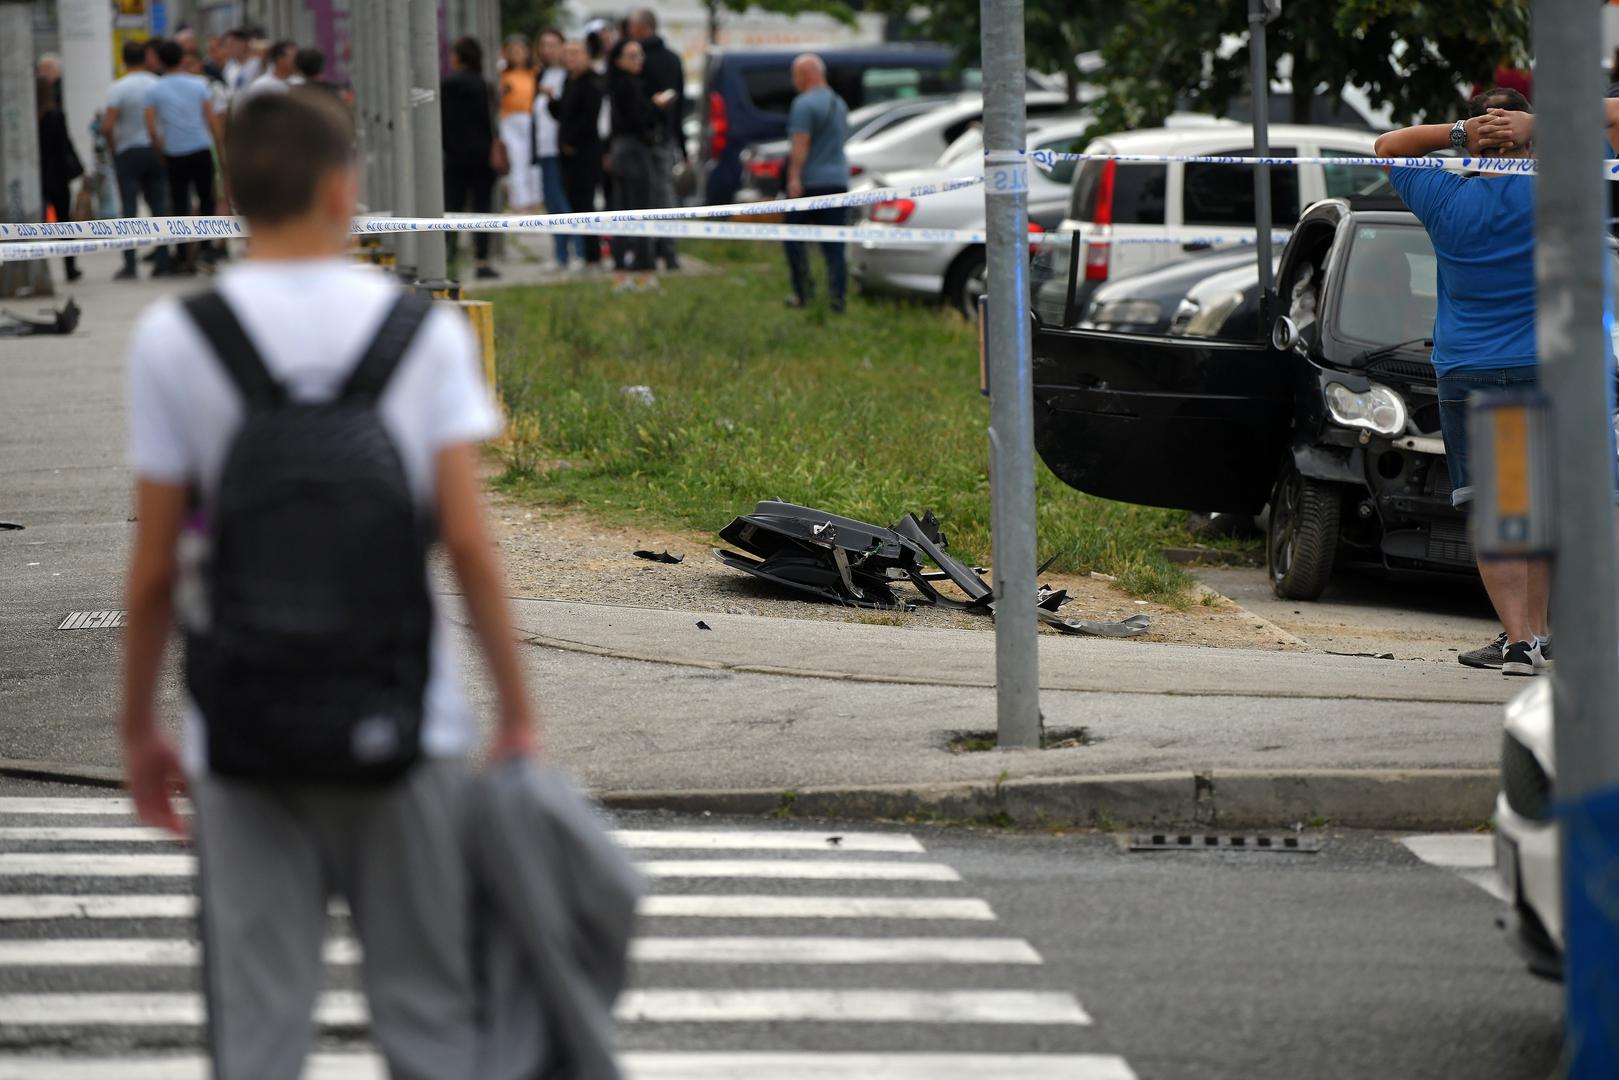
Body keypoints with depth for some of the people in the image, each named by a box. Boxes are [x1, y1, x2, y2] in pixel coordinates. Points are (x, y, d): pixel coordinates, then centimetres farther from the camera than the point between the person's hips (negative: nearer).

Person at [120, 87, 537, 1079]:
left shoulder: (175, 341, -4)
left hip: (242, 736, 0)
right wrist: (518, 714, -1)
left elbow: (155, 567, -3)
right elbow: (468, 541, -7)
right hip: (401, 733, 0)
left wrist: (139, 725, 8)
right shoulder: (426, 333, -3)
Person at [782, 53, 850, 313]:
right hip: (838, 180, 7)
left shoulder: (804, 104, -11)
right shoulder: (839, 103, 17)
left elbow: (800, 144, -18)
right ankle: (838, 297, -3)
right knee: (834, 245, 4)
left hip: (810, 182, -7)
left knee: (794, 238, 4)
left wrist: (794, 177, -21)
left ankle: (803, 293, 0)